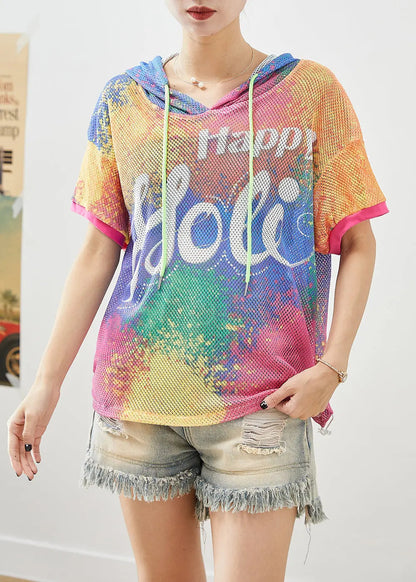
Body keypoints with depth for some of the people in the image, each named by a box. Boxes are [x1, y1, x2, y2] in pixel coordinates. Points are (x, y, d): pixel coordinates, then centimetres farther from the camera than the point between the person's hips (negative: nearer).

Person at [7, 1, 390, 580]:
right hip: (138, 385, 3)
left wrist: (331, 367, -9)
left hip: (260, 399, -2)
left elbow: (358, 244, 3)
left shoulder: (311, 91, 2)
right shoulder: (124, 98, 8)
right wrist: (48, 381, 4)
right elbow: (98, 251, 8)